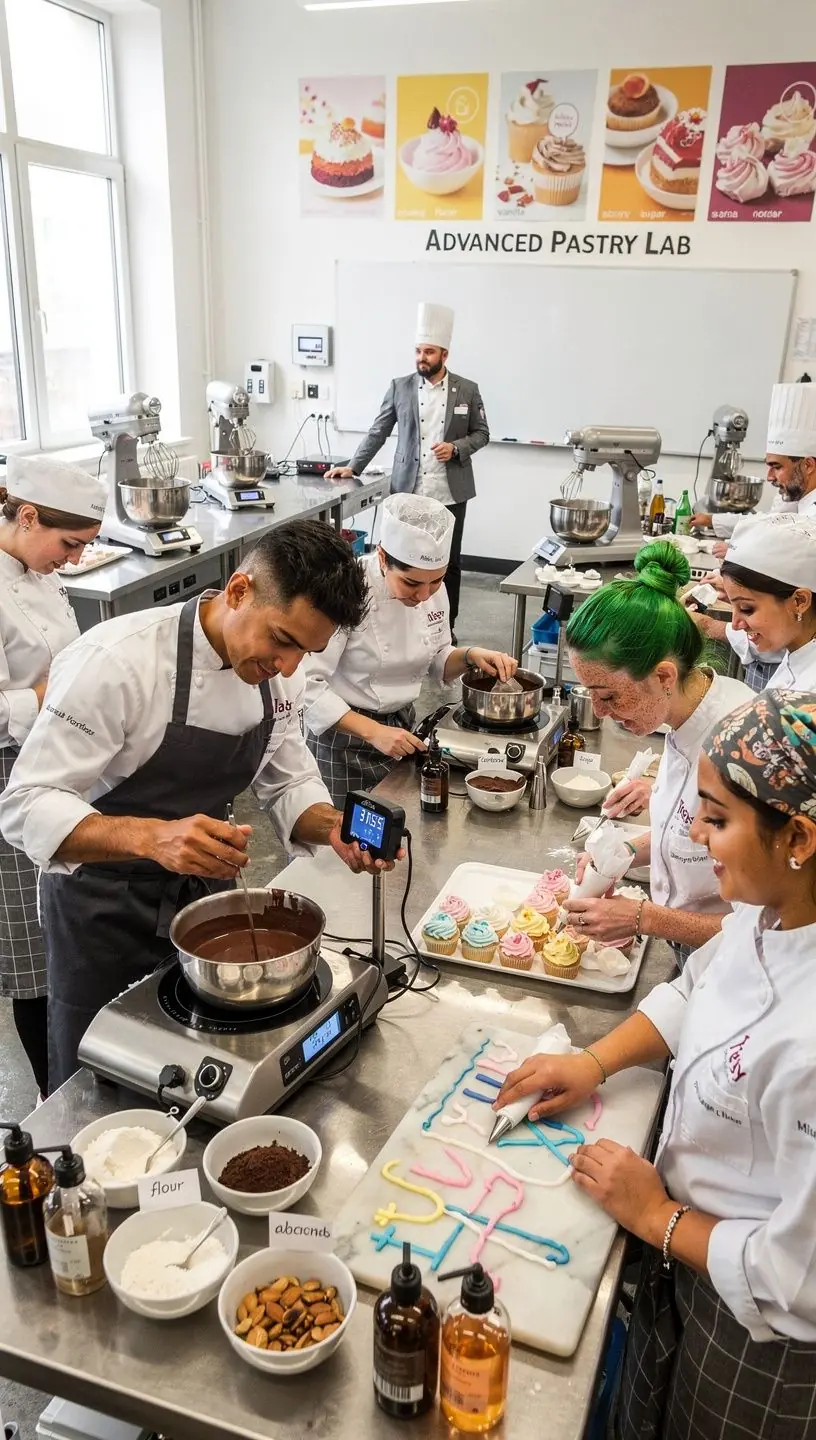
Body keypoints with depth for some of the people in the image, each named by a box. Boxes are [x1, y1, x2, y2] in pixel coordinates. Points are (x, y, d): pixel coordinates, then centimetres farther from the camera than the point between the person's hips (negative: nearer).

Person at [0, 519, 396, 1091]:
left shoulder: (277, 669, -8)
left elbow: (290, 783, 2)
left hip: (204, 888, 5)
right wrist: (153, 836, -45)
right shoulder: (117, 661, -28)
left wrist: (334, 827, -20)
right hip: (104, 909, -5)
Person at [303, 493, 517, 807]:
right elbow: (307, 684, -24)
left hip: (402, 729, 5)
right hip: (344, 737, -5)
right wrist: (373, 732, -28)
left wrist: (470, 655, -11)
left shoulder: (432, 587, -6)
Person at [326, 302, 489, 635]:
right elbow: (377, 432, 7)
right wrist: (353, 467, 1)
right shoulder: (400, 387, 3)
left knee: (449, 561, 7)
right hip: (409, 490, 0)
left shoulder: (467, 390, 2)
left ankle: (446, 627, 19)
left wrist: (456, 448, -11)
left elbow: (481, 433, 8)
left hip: (450, 491, 0)